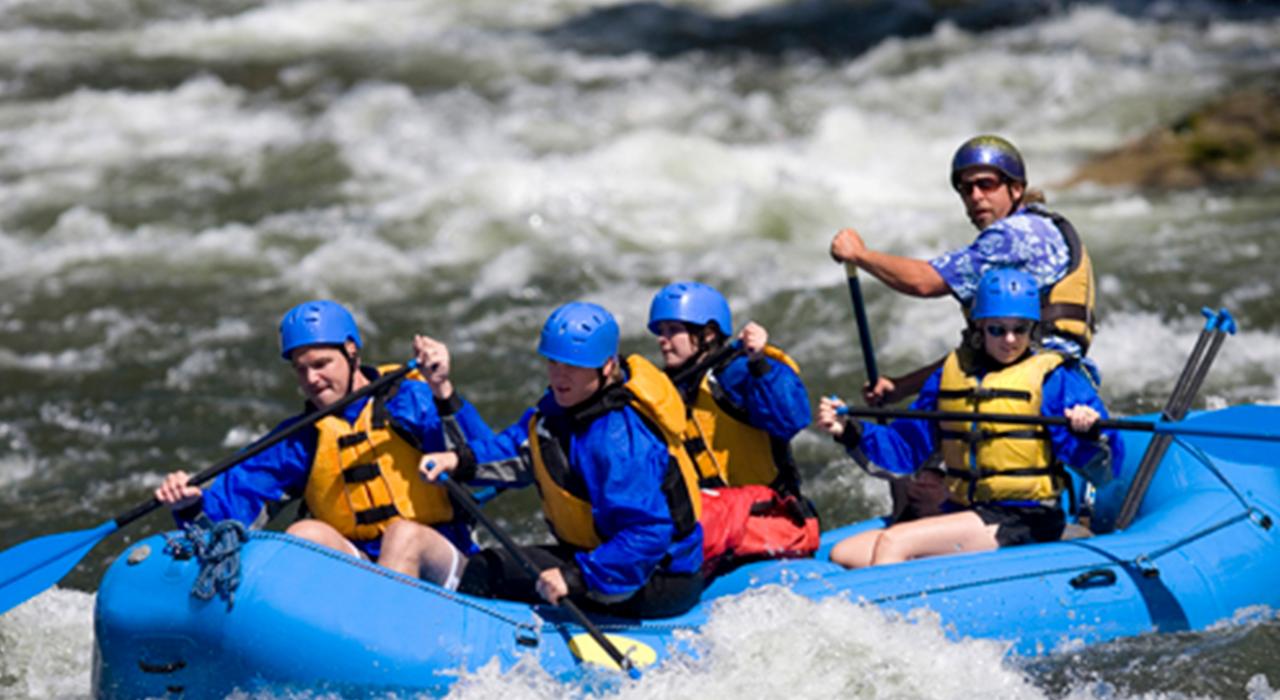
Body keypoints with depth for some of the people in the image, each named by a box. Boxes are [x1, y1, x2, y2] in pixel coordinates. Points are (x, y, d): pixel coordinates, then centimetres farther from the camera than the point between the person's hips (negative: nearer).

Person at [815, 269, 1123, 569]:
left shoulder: (1053, 378, -3)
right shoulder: (952, 373, 15)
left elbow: (1105, 470, -11)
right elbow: (906, 446, 20)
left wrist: (1088, 437, -34)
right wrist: (850, 432, 4)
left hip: (1025, 522, -7)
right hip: (960, 512, 7)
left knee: (894, 542, -24)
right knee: (844, 555, -8)